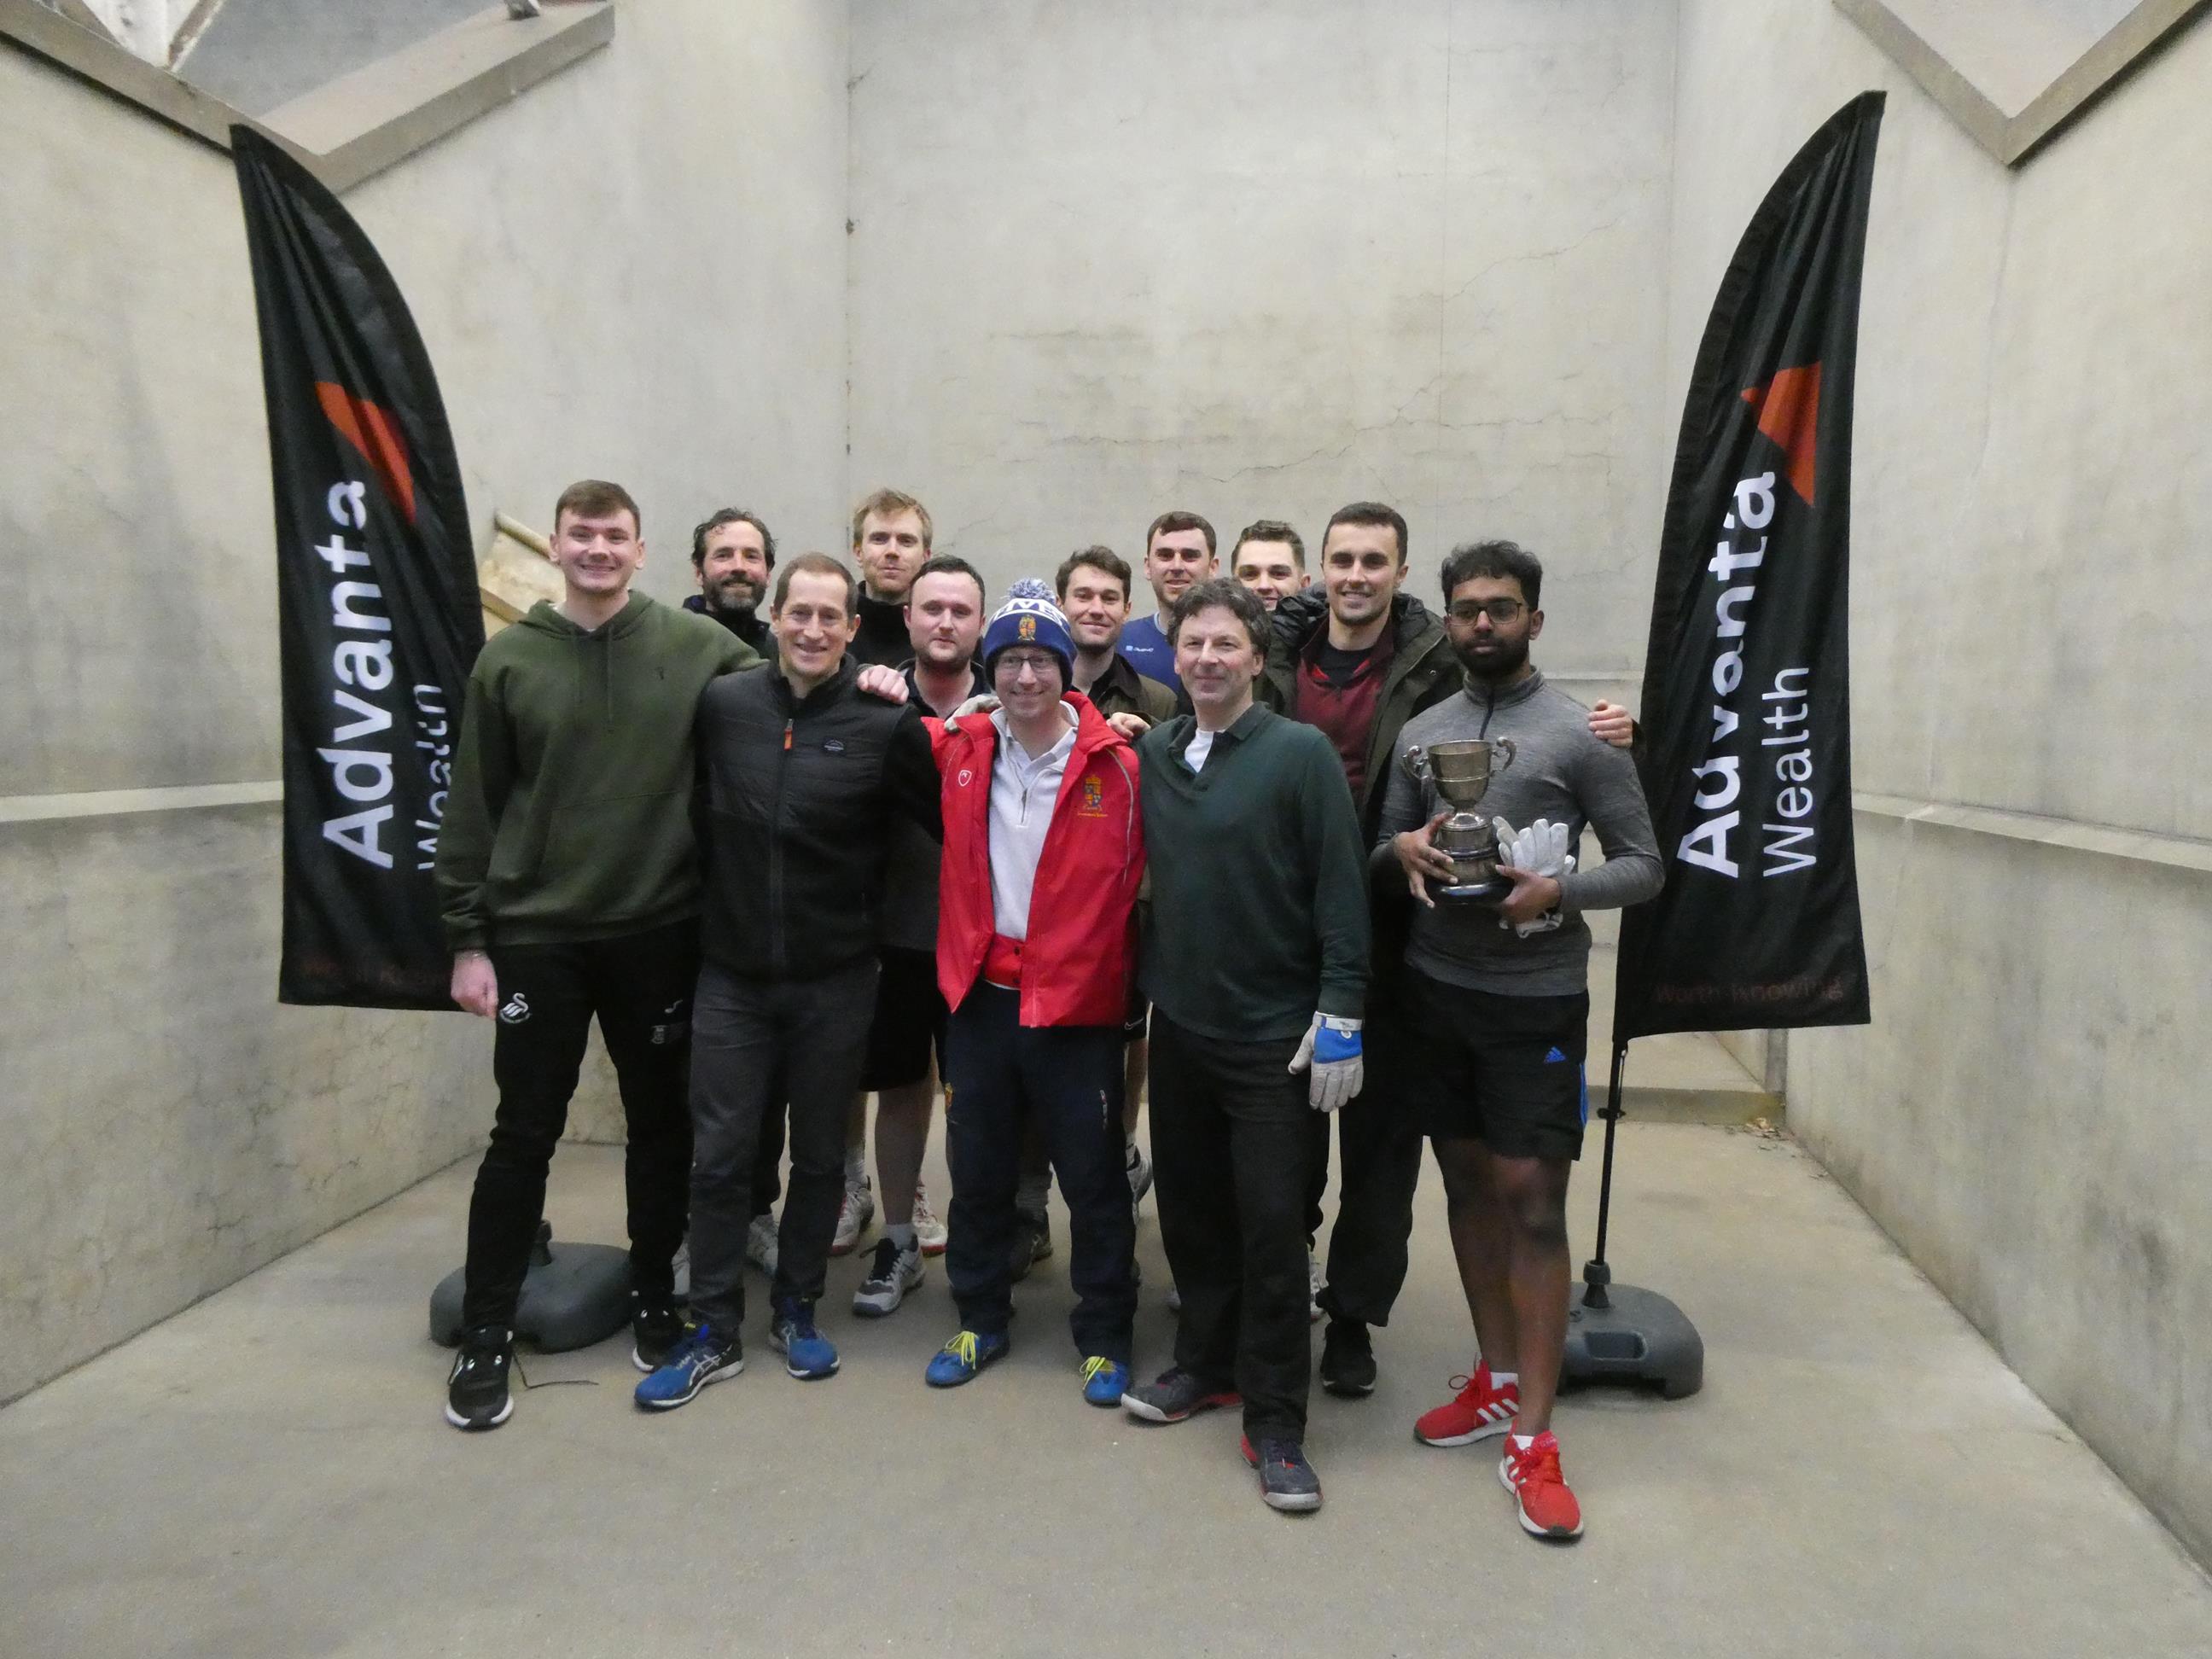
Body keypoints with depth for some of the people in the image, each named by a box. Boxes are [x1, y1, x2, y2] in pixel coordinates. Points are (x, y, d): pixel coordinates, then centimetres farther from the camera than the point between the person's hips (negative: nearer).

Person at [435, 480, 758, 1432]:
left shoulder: (698, 648, -1)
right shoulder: (509, 660, 0)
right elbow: (471, 810, 2)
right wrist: (467, 937, -1)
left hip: (660, 932, 1)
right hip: (537, 935, 0)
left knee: (661, 1125, 12)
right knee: (523, 1135, 5)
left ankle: (654, 1294, 31)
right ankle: (486, 1333, 19)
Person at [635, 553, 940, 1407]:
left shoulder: (885, 724, -8)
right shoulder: (721, 704, -2)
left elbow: (948, 823, 0)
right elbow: (694, 811, 8)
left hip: (834, 981, -1)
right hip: (732, 974, 1)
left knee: (819, 1155, 13)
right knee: (719, 1156, 6)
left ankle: (795, 1310, 32)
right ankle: (713, 1332, 22)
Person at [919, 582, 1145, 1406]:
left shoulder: (1116, 765, -11)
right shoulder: (961, 747, 1)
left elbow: (1143, 879, -5)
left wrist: (1130, 978, -6)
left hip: (1077, 1004, -3)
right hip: (980, 997, 4)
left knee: (1093, 1179, 8)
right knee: (977, 1170, 17)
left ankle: (1104, 1336, 26)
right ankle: (980, 1320, 35)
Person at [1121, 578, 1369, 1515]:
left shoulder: (1300, 753, -10)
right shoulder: (1151, 754, 5)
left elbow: (1341, 892, -11)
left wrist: (1340, 1015, -14)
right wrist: (1141, 981, 9)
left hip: (1274, 1036, -5)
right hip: (1179, 1024, 5)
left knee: (1271, 1226, 0)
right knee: (1190, 1210, 15)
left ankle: (1275, 1420, 14)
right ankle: (1205, 1364, 34)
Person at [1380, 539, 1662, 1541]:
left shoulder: (1581, 734, -6)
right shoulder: (1419, 732, 8)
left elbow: (1645, 866, -5)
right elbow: (1380, 847, 12)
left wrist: (1559, 892, -22)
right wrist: (1402, 848, -11)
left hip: (1536, 997, -5)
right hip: (1436, 989, 5)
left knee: (1532, 1199, -3)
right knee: (1468, 1184, 13)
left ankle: (1532, 1436, 7)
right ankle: (1498, 1380, 30)